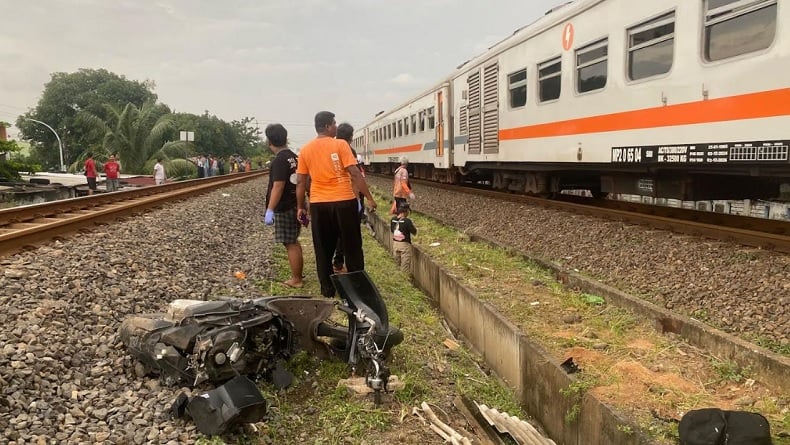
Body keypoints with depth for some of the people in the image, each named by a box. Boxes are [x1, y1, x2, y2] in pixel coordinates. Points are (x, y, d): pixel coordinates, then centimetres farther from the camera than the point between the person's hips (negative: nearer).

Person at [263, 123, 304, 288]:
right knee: (294, 242, 18)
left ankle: (296, 280, 5)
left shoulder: (280, 160, -18)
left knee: (291, 244, -2)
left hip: (284, 209, -9)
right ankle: (297, 275, 28)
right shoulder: (293, 157, 9)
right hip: (295, 206, 9)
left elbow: (278, 186, -25)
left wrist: (270, 210, -25)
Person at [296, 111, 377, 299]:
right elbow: (354, 174, -13)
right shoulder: (340, 144, -7)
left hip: (318, 204, 4)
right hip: (344, 202, -3)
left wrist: (300, 207, 14)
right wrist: (369, 197, -8)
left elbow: (300, 182, 6)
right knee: (352, 247, 9)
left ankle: (327, 289, 16)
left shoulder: (305, 150, 6)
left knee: (323, 249, 12)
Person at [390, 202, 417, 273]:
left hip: (395, 243, 6)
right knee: (405, 267, 3)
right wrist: (412, 225, 4)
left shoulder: (393, 219, -2)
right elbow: (414, 232, -12)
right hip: (405, 244, -6)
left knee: (397, 265, 20)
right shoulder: (407, 221, -20)